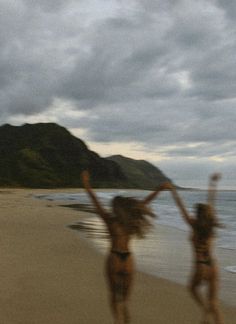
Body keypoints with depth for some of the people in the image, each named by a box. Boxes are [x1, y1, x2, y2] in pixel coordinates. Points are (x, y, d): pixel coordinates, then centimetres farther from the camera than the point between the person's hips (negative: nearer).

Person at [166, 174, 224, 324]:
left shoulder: (195, 226, -12)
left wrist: (173, 190, 3)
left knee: (193, 288, 29)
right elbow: (211, 200, 7)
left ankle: (206, 310, 8)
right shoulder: (211, 226, -1)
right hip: (213, 266, 4)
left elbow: (182, 207, -7)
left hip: (200, 267, -4)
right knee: (214, 304, 8)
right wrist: (213, 182, 16)